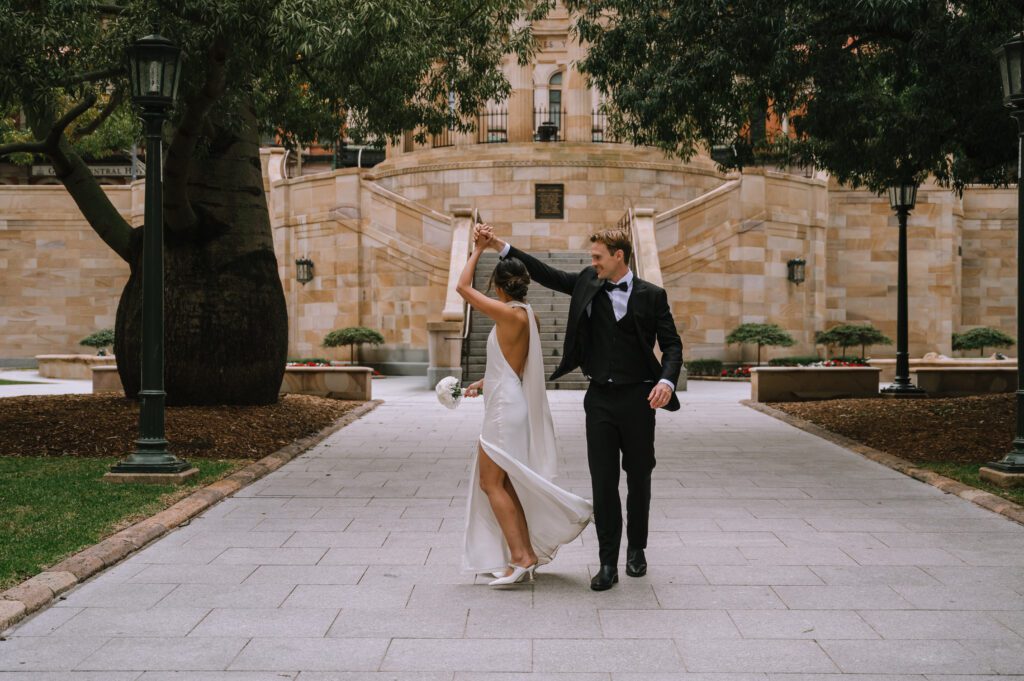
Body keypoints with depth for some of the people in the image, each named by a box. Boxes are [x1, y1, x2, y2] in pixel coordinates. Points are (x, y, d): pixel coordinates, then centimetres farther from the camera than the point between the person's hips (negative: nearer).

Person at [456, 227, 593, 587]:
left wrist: (478, 250, -1)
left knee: (491, 483, -4)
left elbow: (463, 287, -11)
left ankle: (521, 555, -7)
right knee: (504, 484, 13)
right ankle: (526, 554, 16)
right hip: (508, 403, 9)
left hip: (505, 408, -9)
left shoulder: (510, 314, -17)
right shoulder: (526, 315, 10)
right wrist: (484, 383, 21)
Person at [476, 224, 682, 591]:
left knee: (638, 478, 10)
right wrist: (500, 246, 6)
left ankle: (636, 550, 28)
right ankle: (608, 563, 2)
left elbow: (671, 344, -2)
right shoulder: (588, 283, 7)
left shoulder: (651, 295, -2)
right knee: (603, 481, -1)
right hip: (600, 399, 2)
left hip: (637, 398, -2)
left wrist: (667, 381, -20)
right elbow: (546, 274, 11)